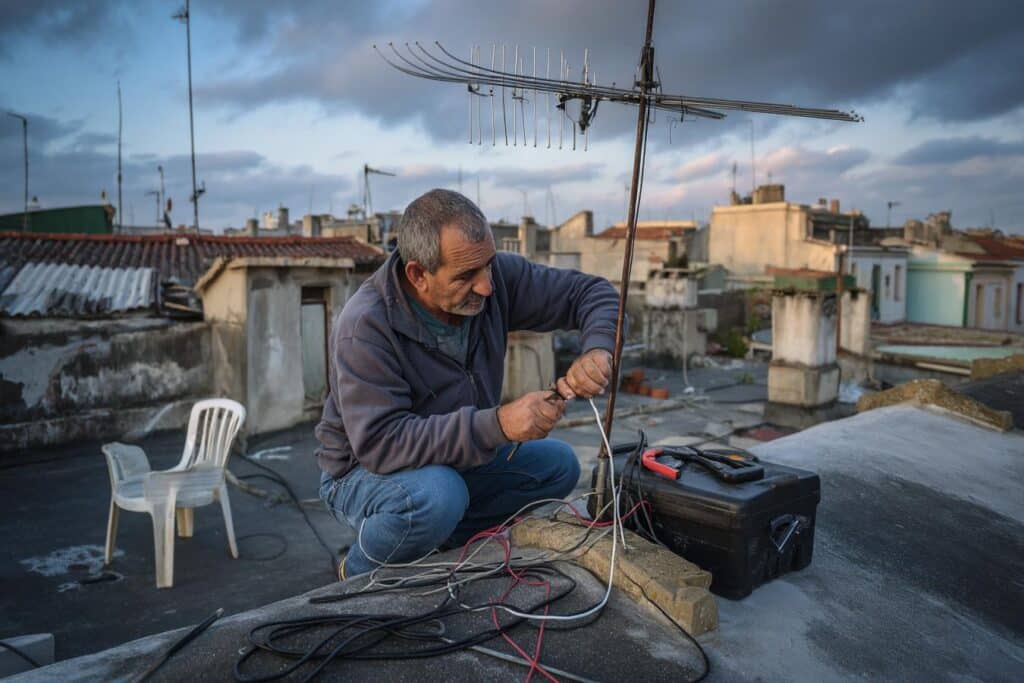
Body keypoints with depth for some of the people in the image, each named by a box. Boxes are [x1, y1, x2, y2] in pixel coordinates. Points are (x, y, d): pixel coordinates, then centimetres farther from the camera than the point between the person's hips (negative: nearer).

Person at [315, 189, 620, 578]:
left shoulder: (495, 276, -14)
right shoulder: (365, 327, -30)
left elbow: (591, 292, -7)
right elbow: (380, 443, -36)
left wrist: (596, 350, -30)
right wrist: (498, 424, -43)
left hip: (461, 457, 6)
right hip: (366, 471, -6)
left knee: (558, 465, -6)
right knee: (437, 495, -37)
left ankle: (437, 545, 1)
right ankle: (360, 573, -3)